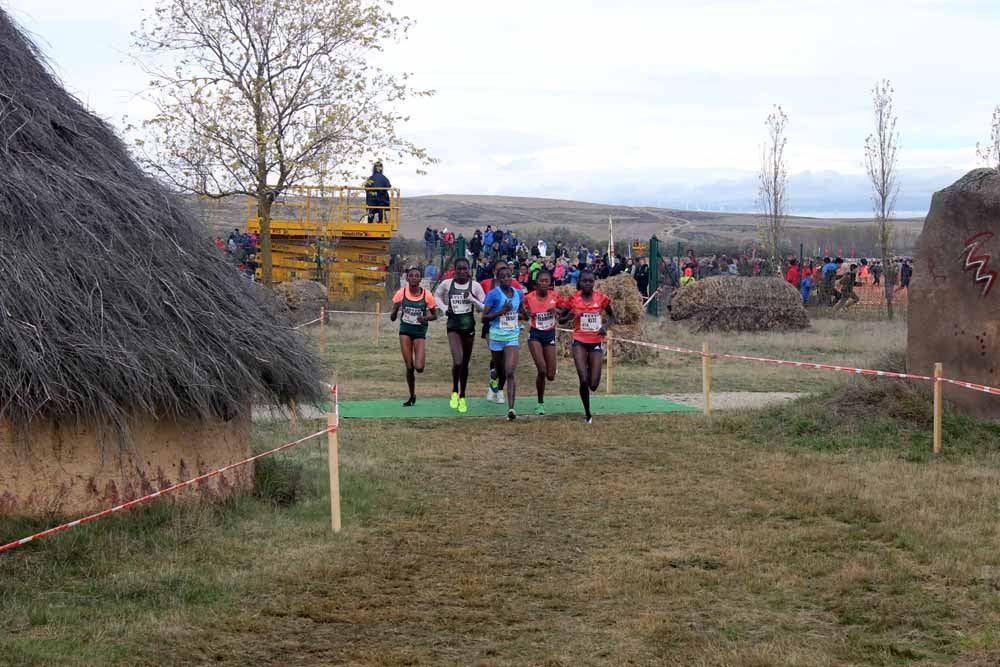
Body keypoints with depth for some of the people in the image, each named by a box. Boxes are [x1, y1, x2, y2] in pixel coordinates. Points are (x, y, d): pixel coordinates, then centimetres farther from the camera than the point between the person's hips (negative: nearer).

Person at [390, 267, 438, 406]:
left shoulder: (427, 295, -8)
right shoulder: (401, 293, -4)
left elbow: (434, 316, 4)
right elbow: (392, 318, 0)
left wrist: (425, 318, -18)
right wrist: (395, 310, -22)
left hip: (420, 332, -1)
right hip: (405, 331, 1)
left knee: (419, 368, -15)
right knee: (409, 367, -1)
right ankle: (412, 396, 18)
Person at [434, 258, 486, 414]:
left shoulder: (475, 286, -5)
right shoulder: (447, 284, -4)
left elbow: (485, 307, -3)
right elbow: (437, 295, 17)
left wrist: (472, 299, -19)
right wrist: (444, 308, 1)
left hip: (469, 327, 1)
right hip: (453, 327, -1)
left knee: (465, 364, 11)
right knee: (457, 361, -19)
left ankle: (462, 397, 27)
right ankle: (454, 392, 6)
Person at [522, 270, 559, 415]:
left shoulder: (554, 296, -4)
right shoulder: (529, 298, -8)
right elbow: (524, 316, 7)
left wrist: (556, 310, -12)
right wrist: (526, 314, -16)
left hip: (550, 335, 2)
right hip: (535, 334, -2)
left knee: (551, 376, -1)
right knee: (542, 370, -18)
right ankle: (540, 403, -1)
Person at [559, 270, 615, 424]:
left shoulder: (601, 298, -3)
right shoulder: (573, 298, -3)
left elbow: (612, 316, 12)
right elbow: (561, 319, 5)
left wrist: (606, 326, -8)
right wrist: (568, 317, -18)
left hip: (596, 343, 1)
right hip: (580, 343, -1)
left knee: (593, 385, -3)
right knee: (584, 381, -15)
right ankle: (587, 413, 7)